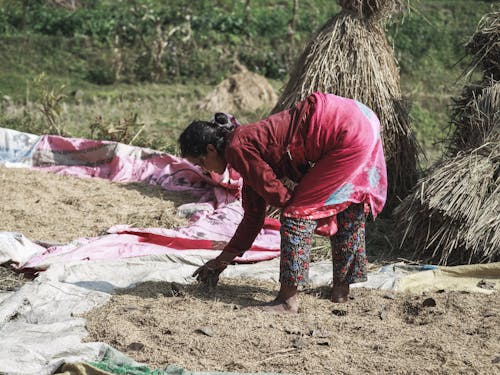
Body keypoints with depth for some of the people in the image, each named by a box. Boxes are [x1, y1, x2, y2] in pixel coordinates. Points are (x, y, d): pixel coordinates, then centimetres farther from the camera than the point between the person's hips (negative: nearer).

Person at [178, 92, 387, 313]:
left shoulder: (236, 148, -9)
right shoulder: (248, 145, 18)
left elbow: (276, 195, -11)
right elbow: (253, 216, 23)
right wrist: (221, 262, 27)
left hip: (348, 133, -10)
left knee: (298, 210, -4)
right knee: (343, 205, 23)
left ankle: (288, 300, 0)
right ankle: (341, 289, 37)